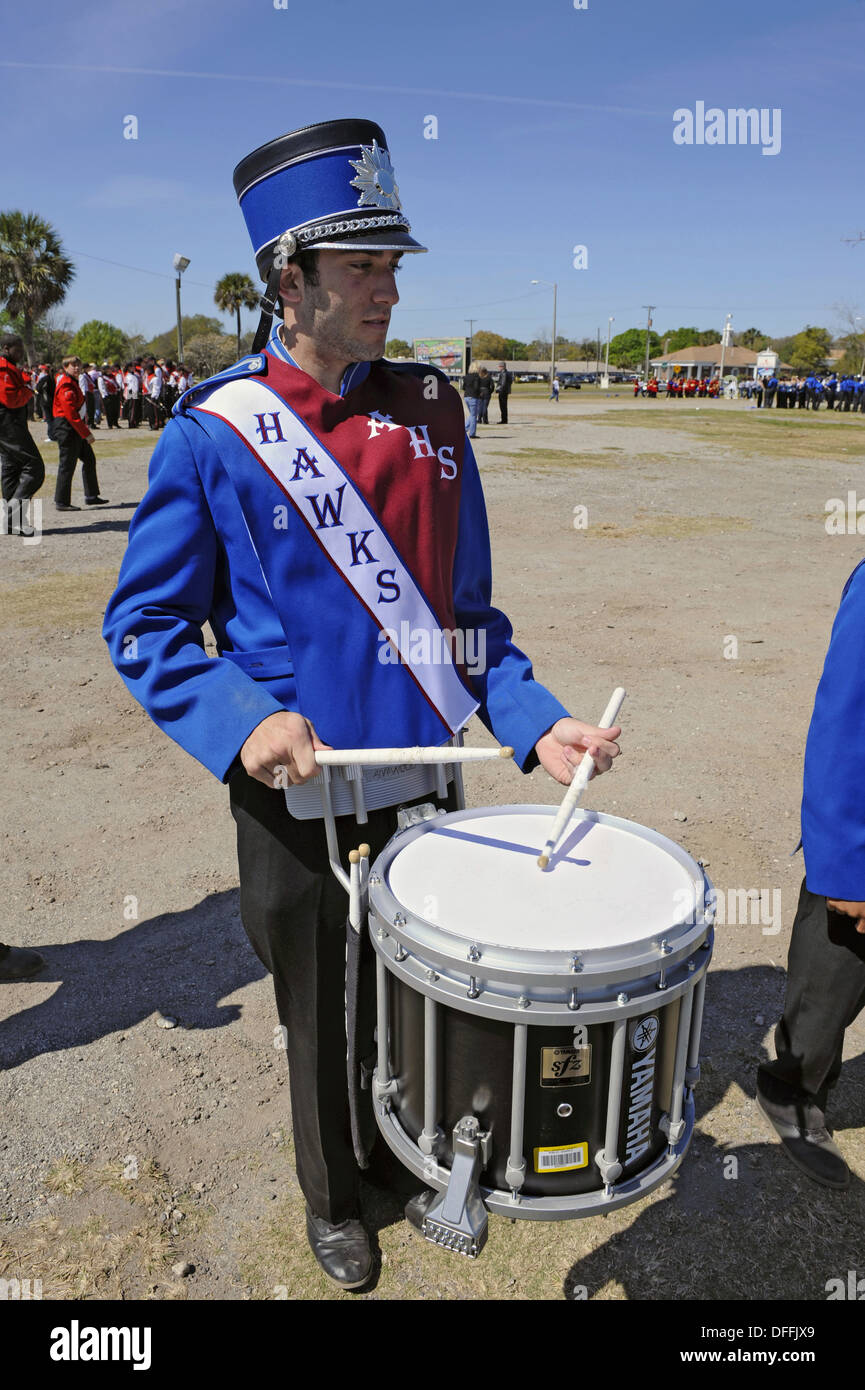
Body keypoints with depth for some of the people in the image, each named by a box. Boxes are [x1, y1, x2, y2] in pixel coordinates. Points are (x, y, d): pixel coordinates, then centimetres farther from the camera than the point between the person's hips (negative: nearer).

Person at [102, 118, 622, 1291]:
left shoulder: (429, 411, 0)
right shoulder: (212, 433, -10)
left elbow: (465, 608, 5)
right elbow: (143, 622, -6)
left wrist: (533, 721, -7)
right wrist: (239, 721, -22)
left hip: (423, 777, 3)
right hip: (294, 796, -3)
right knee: (322, 1016, 18)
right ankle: (334, 1199, 47)